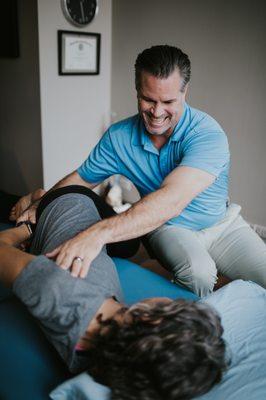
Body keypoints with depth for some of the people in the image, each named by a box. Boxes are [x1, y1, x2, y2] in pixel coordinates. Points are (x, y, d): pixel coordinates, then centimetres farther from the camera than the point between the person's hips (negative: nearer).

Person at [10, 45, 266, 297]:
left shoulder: (207, 133, -24)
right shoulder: (118, 137, -10)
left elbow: (171, 200, -40)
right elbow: (81, 179, 5)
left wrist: (100, 232, -51)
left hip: (222, 223, 0)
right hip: (167, 228, 1)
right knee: (197, 271, -32)